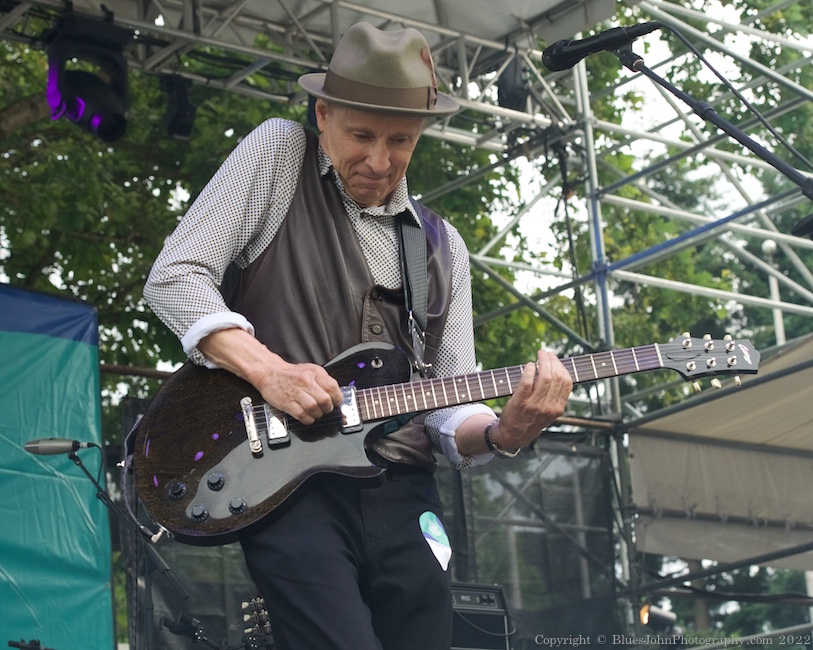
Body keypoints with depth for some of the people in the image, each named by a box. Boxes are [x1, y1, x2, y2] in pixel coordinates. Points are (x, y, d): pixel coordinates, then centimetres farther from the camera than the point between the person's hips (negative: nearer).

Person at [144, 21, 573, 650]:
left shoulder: (443, 248, 17)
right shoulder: (279, 153, 5)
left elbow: (449, 412, 13)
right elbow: (173, 276, -3)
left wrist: (502, 433, -11)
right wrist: (266, 369, -17)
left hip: (403, 499, 5)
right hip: (288, 482, -5)